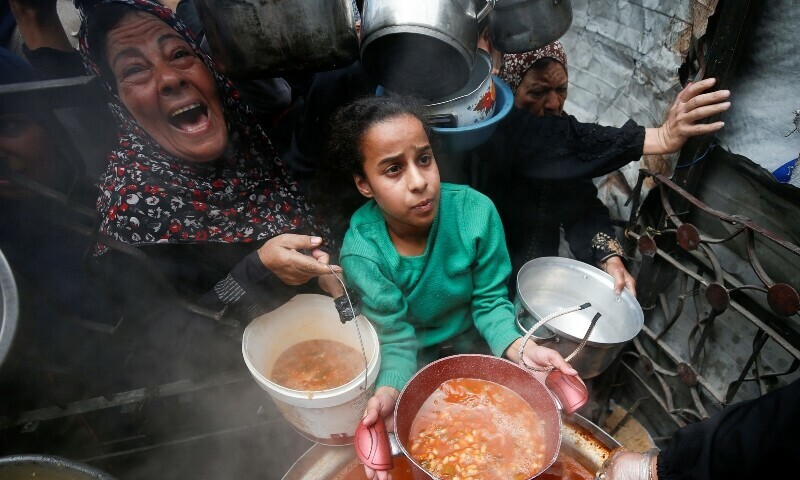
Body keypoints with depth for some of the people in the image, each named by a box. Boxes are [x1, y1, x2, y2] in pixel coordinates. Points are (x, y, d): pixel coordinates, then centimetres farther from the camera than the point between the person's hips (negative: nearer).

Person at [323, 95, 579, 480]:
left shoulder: (475, 211, -26)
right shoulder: (361, 252, -27)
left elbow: (489, 301, -15)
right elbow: (396, 337, -24)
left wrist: (519, 348, -34)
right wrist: (389, 393, -44)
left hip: (471, 336, 2)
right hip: (417, 353, -1)